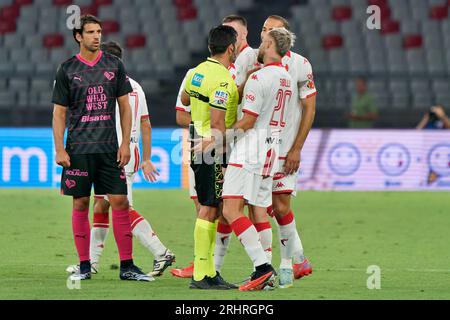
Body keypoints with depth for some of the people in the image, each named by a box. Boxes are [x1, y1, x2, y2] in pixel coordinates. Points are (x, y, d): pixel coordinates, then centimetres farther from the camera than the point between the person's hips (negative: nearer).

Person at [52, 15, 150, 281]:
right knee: (81, 204, 1)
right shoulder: (67, 70, 3)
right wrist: (60, 150, -4)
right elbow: (59, 113, 4)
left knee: (120, 202, -4)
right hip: (78, 148, -1)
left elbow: (125, 107, 9)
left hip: (109, 147, 1)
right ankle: (84, 265, 9)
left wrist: (125, 144, 1)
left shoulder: (114, 65, 7)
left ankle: (127, 265, -1)